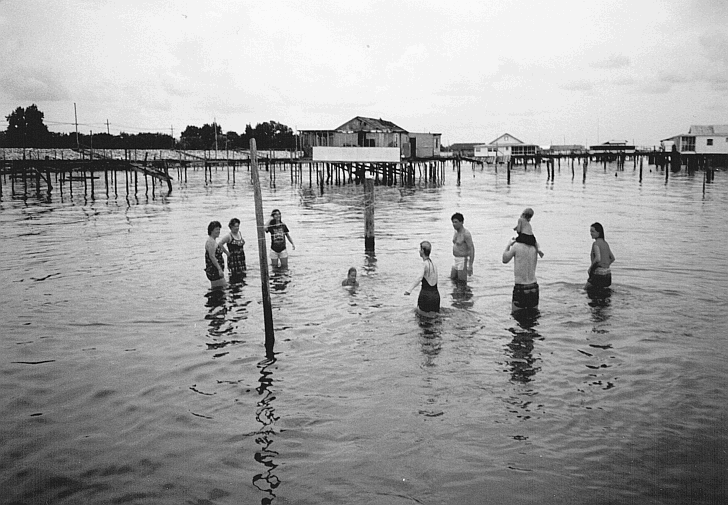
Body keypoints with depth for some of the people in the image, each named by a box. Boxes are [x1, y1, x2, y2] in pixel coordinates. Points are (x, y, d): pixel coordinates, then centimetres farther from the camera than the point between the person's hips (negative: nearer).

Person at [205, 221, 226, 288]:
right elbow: (212, 257, -22)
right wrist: (219, 269, -25)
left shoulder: (214, 240, 17)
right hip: (214, 271, -11)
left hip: (216, 270, 11)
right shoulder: (210, 242, -15)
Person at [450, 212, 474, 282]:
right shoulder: (457, 232, 8)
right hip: (456, 261, 9)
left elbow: (472, 249, -21)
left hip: (463, 262, -9)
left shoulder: (466, 234, -20)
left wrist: (470, 266, -24)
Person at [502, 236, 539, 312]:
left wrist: (508, 245, 19)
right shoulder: (535, 246, 3)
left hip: (520, 288, -5)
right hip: (534, 287, 5)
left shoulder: (517, 246, -11)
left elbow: (505, 260, 5)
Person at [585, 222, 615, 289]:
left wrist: (590, 268, -14)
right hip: (607, 273, 8)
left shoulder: (596, 243, -14)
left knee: (586, 288, 10)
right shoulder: (605, 243, 12)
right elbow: (612, 258, 21)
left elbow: (598, 259, -28)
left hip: (598, 274, -8)